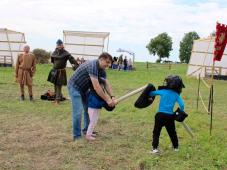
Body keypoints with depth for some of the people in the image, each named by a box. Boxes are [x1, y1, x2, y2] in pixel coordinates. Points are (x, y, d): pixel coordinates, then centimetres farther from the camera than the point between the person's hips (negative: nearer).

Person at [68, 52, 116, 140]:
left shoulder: (101, 69, -3)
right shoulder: (92, 66, -31)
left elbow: (106, 84, -4)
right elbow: (96, 87, -35)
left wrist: (112, 97, -19)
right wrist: (107, 100, -30)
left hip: (84, 88, 9)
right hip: (75, 87, -9)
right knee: (78, 112, -11)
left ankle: (87, 130, 27)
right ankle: (77, 136, -2)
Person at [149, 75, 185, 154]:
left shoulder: (163, 91, 0)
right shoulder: (176, 95, 2)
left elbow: (152, 93, 6)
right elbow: (182, 105, -8)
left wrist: (148, 95, 28)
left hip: (160, 115, -2)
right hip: (170, 116, 2)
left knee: (156, 132, 4)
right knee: (172, 132, 19)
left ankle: (155, 148, -4)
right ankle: (176, 147, 32)